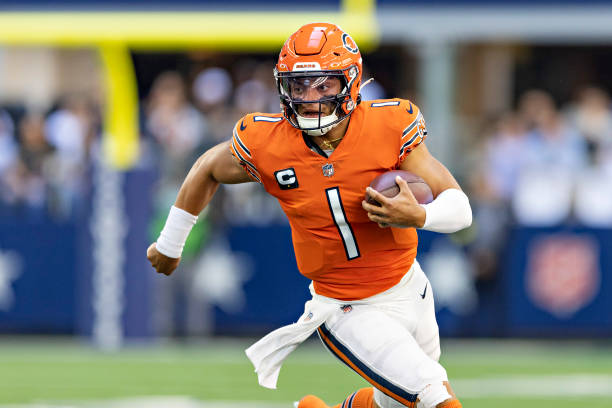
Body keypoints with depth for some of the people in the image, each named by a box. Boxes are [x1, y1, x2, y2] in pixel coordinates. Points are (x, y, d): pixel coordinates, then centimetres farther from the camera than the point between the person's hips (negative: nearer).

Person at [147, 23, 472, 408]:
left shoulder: (390, 126, -19)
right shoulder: (266, 145, -18)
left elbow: (460, 208, -16)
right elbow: (209, 169, 4)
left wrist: (419, 216, -39)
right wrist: (169, 246, 17)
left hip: (409, 289, 3)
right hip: (348, 312, -3)